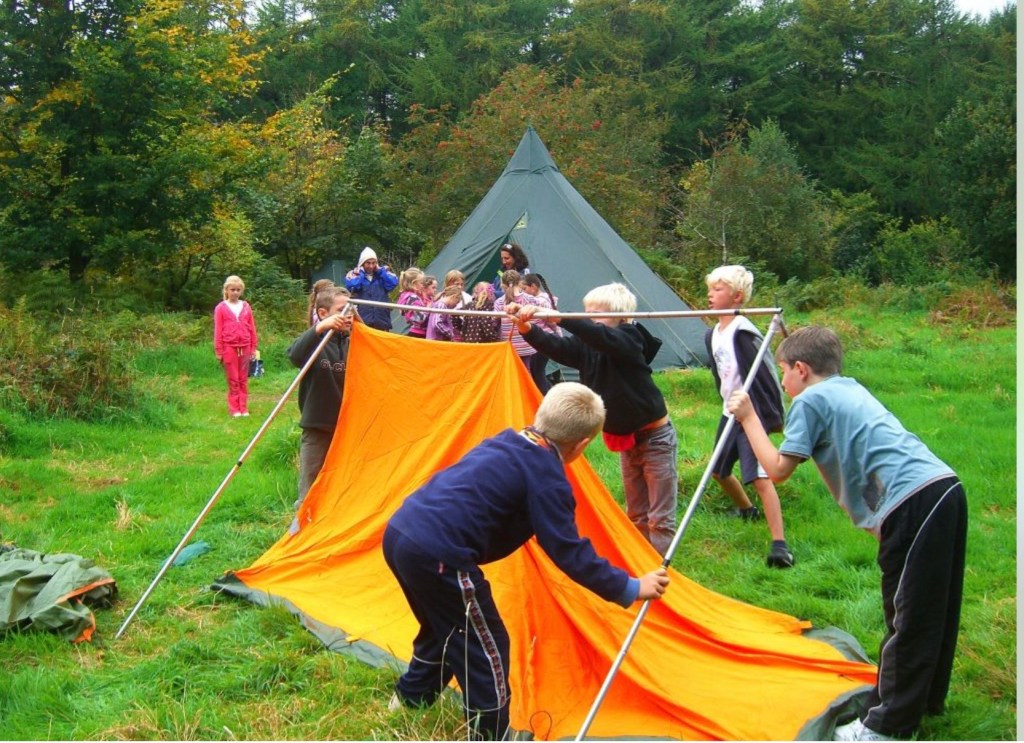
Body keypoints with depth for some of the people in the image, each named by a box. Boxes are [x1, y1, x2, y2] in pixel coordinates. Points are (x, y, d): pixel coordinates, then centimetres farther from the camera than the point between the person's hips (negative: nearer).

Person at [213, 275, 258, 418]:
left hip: (244, 347, 2)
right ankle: (234, 408, 5)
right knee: (233, 379, 1)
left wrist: (254, 347, 8)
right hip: (229, 347, -2)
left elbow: (252, 328, 9)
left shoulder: (246, 307, 5)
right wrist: (219, 351, -3)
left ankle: (243, 408, 11)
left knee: (243, 379, 7)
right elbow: (218, 331, -1)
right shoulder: (221, 308, -2)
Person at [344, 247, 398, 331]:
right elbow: (352, 286, -16)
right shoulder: (353, 274, 6)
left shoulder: (382, 274, 15)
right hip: (362, 321, -3)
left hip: (381, 321, 3)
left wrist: (379, 270, 1)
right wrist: (361, 272, -2)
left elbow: (394, 282, -4)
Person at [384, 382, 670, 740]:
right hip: (438, 557, -9)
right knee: (485, 647, 6)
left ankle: (409, 699, 48)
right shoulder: (546, 478, -8)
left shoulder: (503, 442, 16)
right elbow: (569, 552, -7)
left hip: (399, 532, 9)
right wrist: (630, 589, 1)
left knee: (445, 628, 31)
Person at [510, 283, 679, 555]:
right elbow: (555, 347, -17)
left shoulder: (629, 340, -21)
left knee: (660, 518, -2)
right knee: (636, 515, 17)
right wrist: (526, 327, -36)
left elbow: (600, 336, -42)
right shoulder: (587, 347, -2)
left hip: (654, 437, -8)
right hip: (625, 440, 8)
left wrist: (558, 318, -52)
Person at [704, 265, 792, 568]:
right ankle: (746, 510, 48)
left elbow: (767, 373, -17)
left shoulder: (743, 331, -17)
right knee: (718, 471, 21)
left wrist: (773, 415, -17)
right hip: (730, 412, 9)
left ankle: (780, 544, -18)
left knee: (760, 477, -17)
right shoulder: (712, 335, 8)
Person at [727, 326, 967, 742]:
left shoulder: (809, 401, 0)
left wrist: (748, 418, 8)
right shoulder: (852, 388, 25)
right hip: (946, 488, 9)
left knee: (907, 618, -2)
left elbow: (778, 470, -2)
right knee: (934, 608, 20)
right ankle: (925, 699, 36)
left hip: (911, 505, -9)